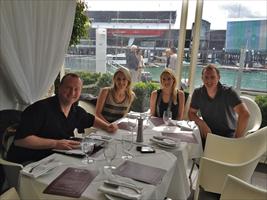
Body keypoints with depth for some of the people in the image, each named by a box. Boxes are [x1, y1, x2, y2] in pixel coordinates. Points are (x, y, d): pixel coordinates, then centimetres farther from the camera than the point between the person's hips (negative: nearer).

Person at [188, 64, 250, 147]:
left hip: (228, 134, -3)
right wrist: (202, 124, -14)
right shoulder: (197, 93, -5)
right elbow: (191, 113, 6)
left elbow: (244, 114, -28)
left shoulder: (228, 92, -17)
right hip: (208, 132, 3)